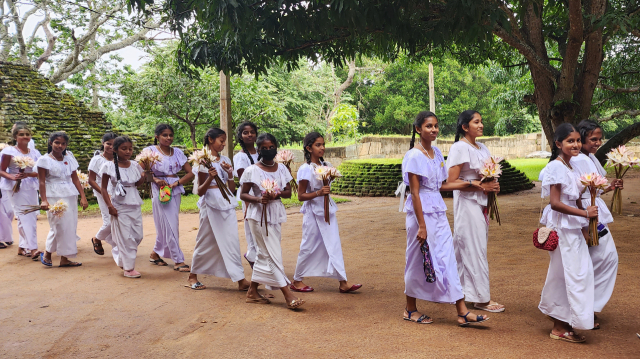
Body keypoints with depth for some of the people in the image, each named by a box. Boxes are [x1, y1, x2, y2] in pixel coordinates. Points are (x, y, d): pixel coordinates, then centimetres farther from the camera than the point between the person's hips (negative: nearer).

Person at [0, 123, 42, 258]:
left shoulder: (34, 153, 8)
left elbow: (39, 172, 5)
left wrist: (28, 174, -15)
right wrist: (12, 177, -22)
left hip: (31, 188, 5)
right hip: (16, 188, -5)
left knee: (32, 218, 8)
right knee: (25, 217, -11)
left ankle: (22, 247, 21)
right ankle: (33, 248, -14)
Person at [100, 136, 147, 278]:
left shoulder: (135, 165, 5)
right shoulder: (109, 167, -8)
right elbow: (103, 188, -5)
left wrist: (146, 172, -4)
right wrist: (109, 206, -13)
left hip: (135, 205, 5)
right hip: (120, 207, -5)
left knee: (138, 236, 9)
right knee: (125, 237, -1)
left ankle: (121, 260, 31)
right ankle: (128, 268, 11)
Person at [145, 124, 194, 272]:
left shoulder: (177, 152, 8)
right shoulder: (151, 151, -3)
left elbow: (190, 173, 5)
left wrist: (177, 182, -10)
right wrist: (155, 179, -21)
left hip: (175, 191, 5)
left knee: (165, 226, 11)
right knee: (170, 226, -5)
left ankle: (155, 253, 29)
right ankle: (178, 261, -1)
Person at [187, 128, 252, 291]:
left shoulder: (225, 160, 11)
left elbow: (232, 188, 10)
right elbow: (200, 191, -6)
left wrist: (229, 173, -6)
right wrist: (210, 178, -22)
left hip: (227, 203, 5)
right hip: (211, 204, -5)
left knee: (232, 240, -1)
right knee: (205, 241, 5)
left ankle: (241, 280, -1)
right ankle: (193, 275, 24)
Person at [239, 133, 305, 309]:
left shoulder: (281, 168, 7)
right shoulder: (252, 170, -7)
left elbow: (289, 192, 8)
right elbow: (243, 194, -6)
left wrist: (277, 194, -14)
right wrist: (258, 199, -24)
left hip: (276, 213, 6)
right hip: (259, 215, -6)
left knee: (264, 253, 11)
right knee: (273, 253, -7)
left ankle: (252, 291, 23)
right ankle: (288, 294, -6)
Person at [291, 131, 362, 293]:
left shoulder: (326, 165, 7)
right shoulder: (306, 169, -13)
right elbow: (300, 196, -13)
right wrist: (318, 192, -25)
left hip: (328, 210, 6)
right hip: (313, 212, -6)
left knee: (334, 246, 4)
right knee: (309, 247, 3)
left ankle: (343, 283, 5)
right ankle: (297, 281, 19)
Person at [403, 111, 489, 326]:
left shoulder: (437, 153, 10)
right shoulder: (414, 156, -13)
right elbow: (415, 193, -16)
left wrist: (468, 183, 13)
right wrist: (422, 225, -18)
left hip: (438, 211, 7)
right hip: (421, 212, -7)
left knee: (448, 258, 4)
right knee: (417, 260, 4)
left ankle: (462, 312, 7)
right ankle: (410, 310, 22)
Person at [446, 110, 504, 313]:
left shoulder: (482, 148, 14)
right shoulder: (459, 148, -11)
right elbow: (452, 181, -17)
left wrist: (493, 187, 4)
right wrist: (480, 185, -18)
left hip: (481, 204, 8)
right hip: (467, 203, -8)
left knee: (477, 248, 11)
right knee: (474, 248, -3)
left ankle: (467, 291, 22)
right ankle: (481, 298, 5)